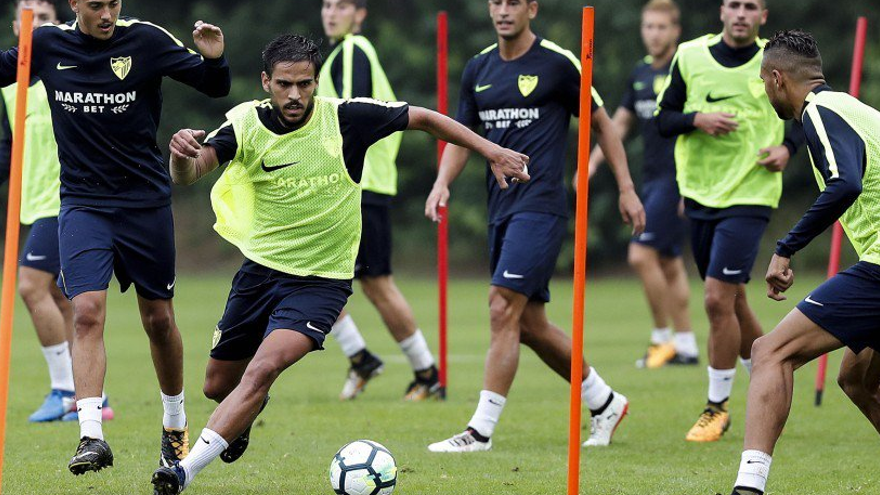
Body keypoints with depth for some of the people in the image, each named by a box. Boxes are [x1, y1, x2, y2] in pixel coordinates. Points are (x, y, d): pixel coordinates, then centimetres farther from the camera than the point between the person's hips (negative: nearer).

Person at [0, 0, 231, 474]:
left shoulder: (145, 40, -7)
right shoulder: (48, 44, -2)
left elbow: (215, 87, -3)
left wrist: (213, 59, -24)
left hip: (145, 201, 0)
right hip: (82, 201, 1)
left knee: (158, 320, 9)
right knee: (87, 312, -16)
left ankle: (175, 423, 30)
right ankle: (91, 437, -20)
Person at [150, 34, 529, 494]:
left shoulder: (346, 118, -14)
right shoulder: (248, 124, -12)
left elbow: (423, 118, -2)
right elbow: (187, 175, -24)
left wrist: (491, 151, -4)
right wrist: (182, 153, -48)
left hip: (322, 279, -3)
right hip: (260, 269, 3)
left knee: (263, 369, -25)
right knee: (218, 385, 15)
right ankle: (248, 411, 52)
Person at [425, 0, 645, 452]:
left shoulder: (557, 63, -5)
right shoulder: (478, 70, 12)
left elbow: (601, 123, 2)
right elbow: (462, 135, 18)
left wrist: (627, 189, 1)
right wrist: (442, 182, -1)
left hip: (540, 206, -7)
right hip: (501, 208, 7)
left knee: (503, 310, -15)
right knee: (529, 325, 10)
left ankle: (481, 430, -14)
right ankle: (605, 402, 28)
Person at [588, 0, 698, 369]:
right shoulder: (641, 74, 13)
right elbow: (620, 122, 24)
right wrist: (593, 161, 16)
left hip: (677, 179, -8)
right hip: (651, 179, 8)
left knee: (642, 254, -13)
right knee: (669, 263, 9)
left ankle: (662, 336, -3)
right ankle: (686, 345, 13)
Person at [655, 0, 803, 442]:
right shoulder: (690, 56, 3)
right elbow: (663, 119, 6)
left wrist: (787, 147, -6)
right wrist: (697, 119, -14)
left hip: (750, 195, -4)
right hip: (700, 194, 4)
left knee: (718, 299, -13)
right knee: (731, 302, 14)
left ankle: (717, 408, 0)